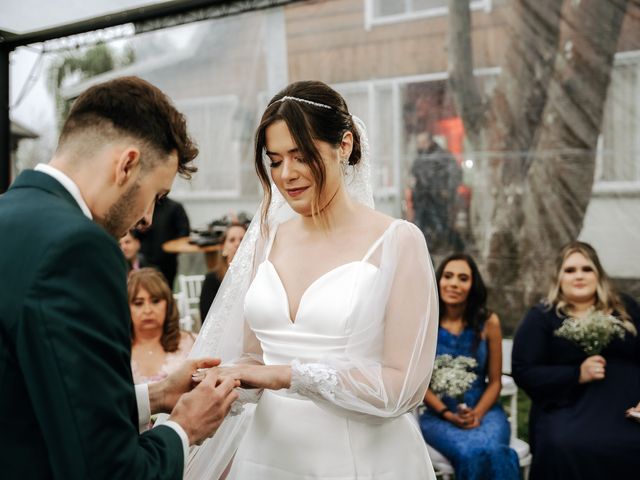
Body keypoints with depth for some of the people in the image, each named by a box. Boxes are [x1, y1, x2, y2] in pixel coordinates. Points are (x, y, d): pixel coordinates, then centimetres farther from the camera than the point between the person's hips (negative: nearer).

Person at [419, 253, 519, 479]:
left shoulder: (488, 322, 2)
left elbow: (495, 381, 6)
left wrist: (477, 413, -12)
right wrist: (448, 414, -12)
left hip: (484, 410, 1)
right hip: (438, 414, -1)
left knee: (493, 451, -34)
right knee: (470, 453, -33)